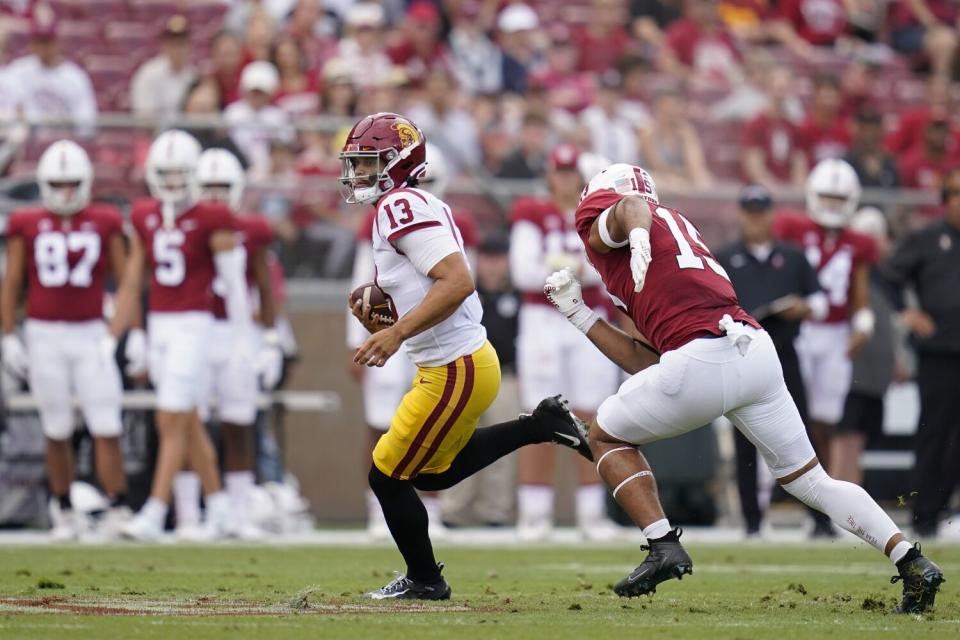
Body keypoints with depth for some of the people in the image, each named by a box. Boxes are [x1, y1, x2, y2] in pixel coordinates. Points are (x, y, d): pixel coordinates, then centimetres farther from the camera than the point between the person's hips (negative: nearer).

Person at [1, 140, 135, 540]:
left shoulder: (105, 224, 3)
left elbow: (126, 280, 6)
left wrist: (136, 333, 1)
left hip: (91, 335, 0)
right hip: (44, 337, 0)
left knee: (106, 430, -7)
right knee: (57, 433, 6)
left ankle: (118, 512, -5)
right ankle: (65, 513, 17)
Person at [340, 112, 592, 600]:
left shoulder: (401, 207, -19)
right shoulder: (405, 207, 13)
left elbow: (457, 282, -29)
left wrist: (397, 332, -28)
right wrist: (377, 320, 4)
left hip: (455, 371, -10)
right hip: (456, 363, 10)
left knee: (388, 476, 2)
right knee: (432, 473, 26)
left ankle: (424, 580, 20)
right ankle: (541, 426, 23)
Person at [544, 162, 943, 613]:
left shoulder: (597, 218, 15)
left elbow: (631, 204, -13)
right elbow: (647, 362, 30)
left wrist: (638, 238, -33)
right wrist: (578, 314, 36)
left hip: (701, 362, -7)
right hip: (758, 351, 7)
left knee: (606, 436, 17)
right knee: (810, 480, 17)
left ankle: (664, 546, 2)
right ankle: (911, 562, 4)